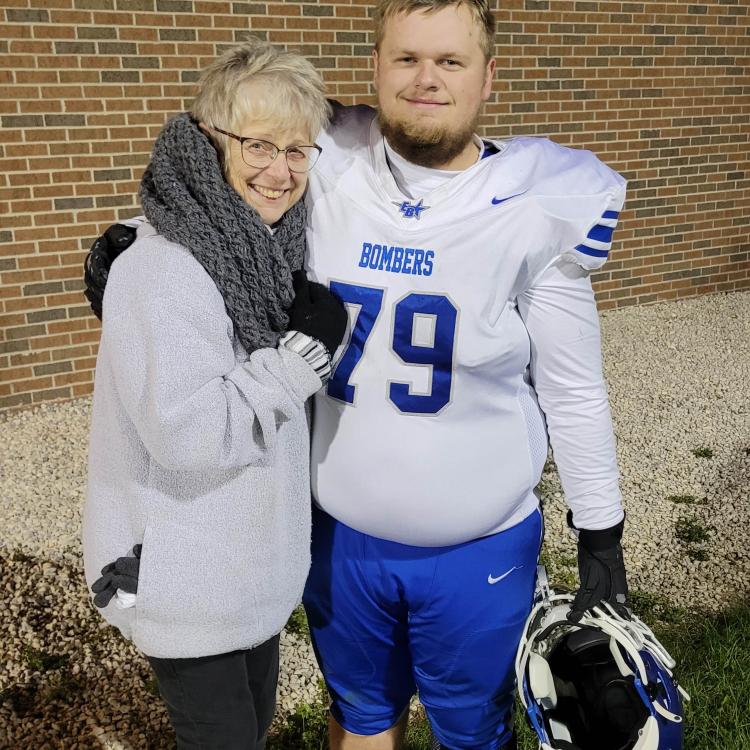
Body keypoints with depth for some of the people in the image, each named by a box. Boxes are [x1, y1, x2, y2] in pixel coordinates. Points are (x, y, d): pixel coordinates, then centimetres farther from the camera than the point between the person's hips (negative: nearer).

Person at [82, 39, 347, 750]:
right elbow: (186, 431, -31)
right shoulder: (161, 270, -24)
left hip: (251, 565, 8)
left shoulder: (264, 253, 3)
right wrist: (299, 357, -22)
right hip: (184, 580, -8)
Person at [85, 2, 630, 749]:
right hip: (340, 535, 2)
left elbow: (573, 393, -6)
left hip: (478, 553, -2)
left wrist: (600, 538, -1)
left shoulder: (535, 210, -14)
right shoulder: (325, 171, -10)